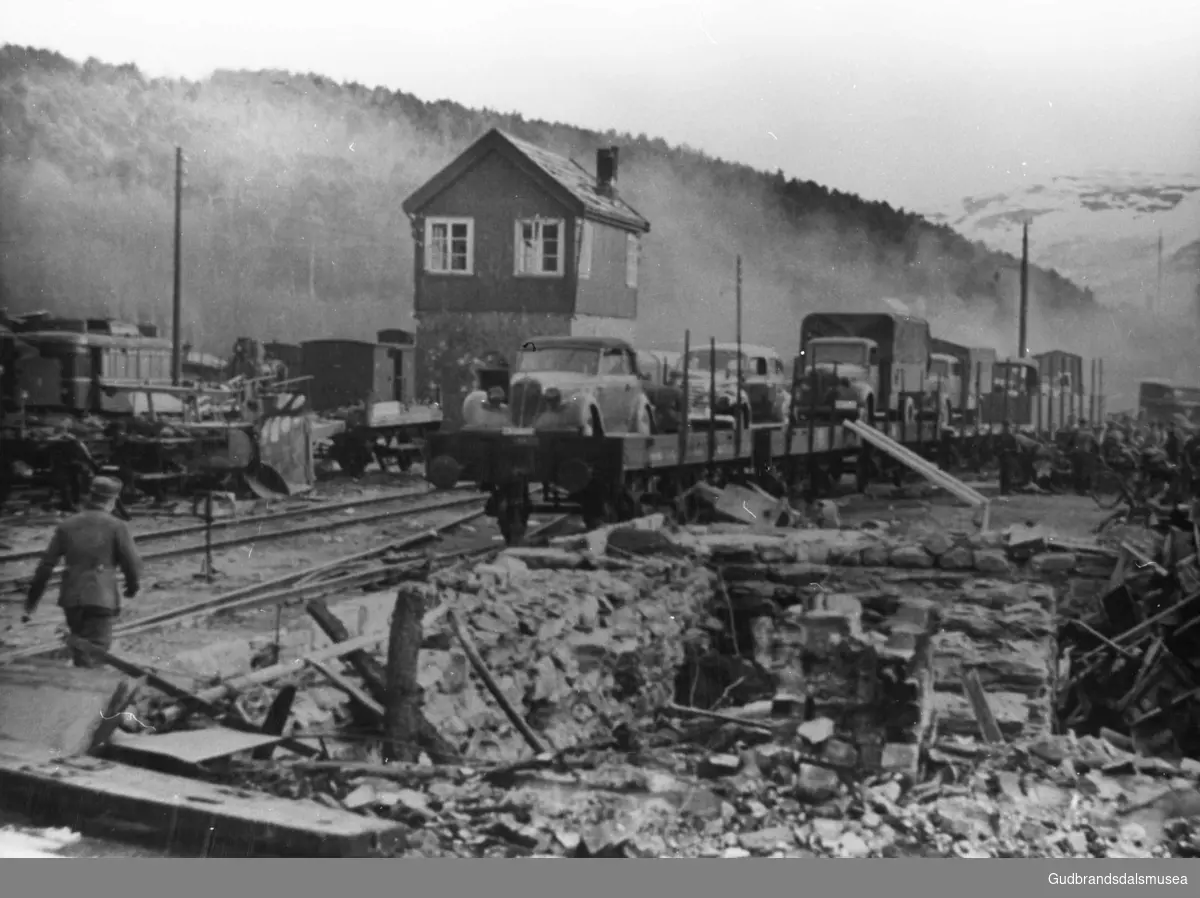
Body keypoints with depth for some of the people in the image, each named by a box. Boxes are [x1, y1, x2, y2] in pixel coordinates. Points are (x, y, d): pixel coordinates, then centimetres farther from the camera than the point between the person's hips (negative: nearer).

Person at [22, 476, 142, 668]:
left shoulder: (67, 525, 8)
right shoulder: (116, 526, -3)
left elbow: (46, 565, 6)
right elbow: (132, 562, -6)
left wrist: (32, 600, 10)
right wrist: (133, 585, 15)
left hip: (71, 597, 5)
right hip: (101, 598, -5)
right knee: (93, 654, -3)